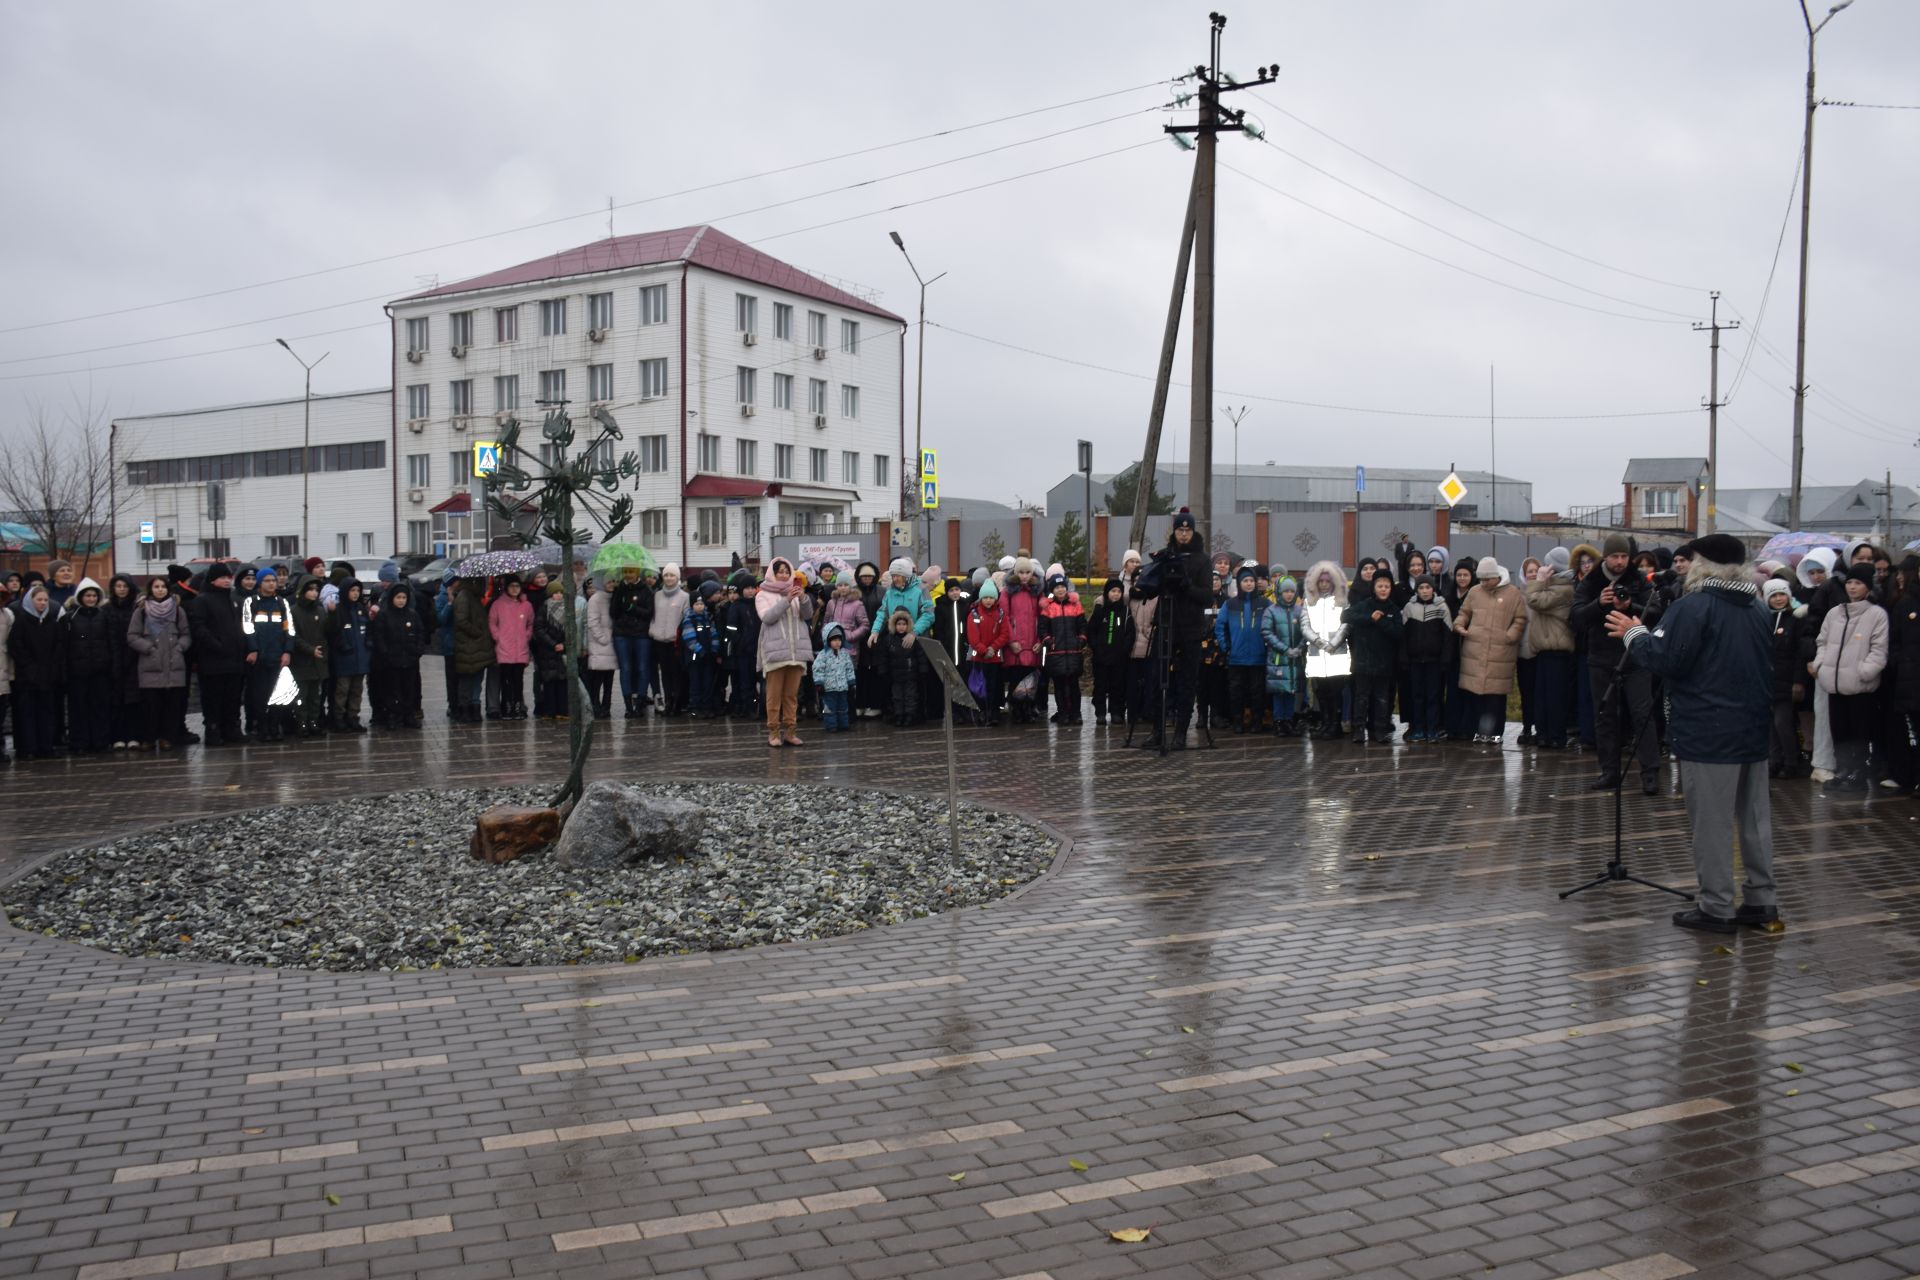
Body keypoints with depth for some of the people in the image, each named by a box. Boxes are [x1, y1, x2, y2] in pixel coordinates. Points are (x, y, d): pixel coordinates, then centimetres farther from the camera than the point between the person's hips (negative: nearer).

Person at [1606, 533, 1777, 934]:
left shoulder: (1694, 606, -13)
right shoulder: (1755, 609, 13)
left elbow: (1664, 658, -21)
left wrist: (1634, 634, -1)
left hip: (1708, 735, -8)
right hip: (1753, 730, 8)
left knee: (1711, 822, -2)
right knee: (1756, 817, 14)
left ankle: (1716, 907, 3)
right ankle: (1762, 900, 21)